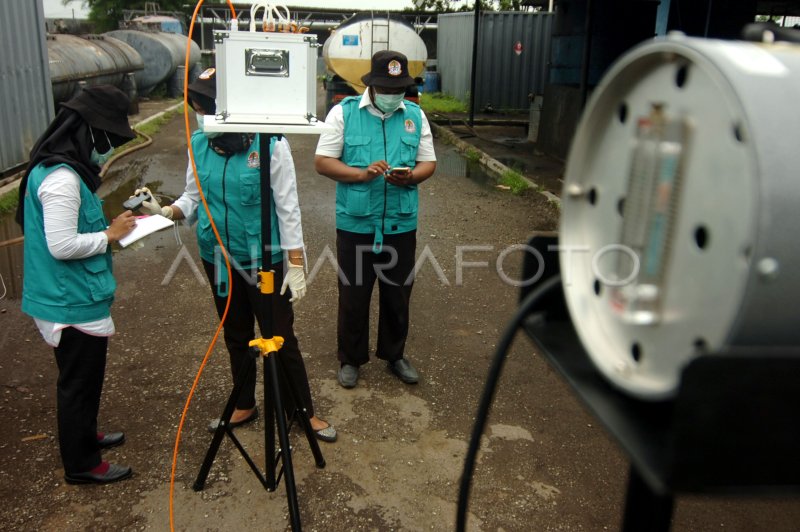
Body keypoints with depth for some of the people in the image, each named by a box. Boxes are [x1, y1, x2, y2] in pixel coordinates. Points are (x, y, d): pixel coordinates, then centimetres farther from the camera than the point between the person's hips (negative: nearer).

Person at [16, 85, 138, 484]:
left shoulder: (55, 169, 8)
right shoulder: (62, 179, -24)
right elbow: (62, 245, -26)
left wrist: (105, 228, 7)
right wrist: (110, 234, -15)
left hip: (70, 297, 10)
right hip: (73, 303, -10)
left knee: (83, 377, 24)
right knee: (79, 383, 5)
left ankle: (85, 437, 43)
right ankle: (81, 465, 22)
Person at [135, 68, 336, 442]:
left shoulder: (269, 143, -18)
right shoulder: (200, 143, -4)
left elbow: (287, 208, -13)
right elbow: (194, 197, 6)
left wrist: (296, 264, -13)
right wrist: (167, 211, -15)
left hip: (263, 258, -5)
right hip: (218, 257, 5)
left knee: (281, 338, 6)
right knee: (236, 336, 20)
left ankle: (303, 411, 26)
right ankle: (244, 406, 40)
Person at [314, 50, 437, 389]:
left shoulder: (416, 115, 5)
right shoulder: (343, 112, -4)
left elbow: (428, 163, 7)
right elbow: (322, 162, -6)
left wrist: (410, 176, -16)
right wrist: (362, 174, -22)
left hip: (401, 224, 3)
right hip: (355, 224, -2)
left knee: (397, 295, 15)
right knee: (353, 296, 10)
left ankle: (394, 354, 36)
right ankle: (350, 359, 30)